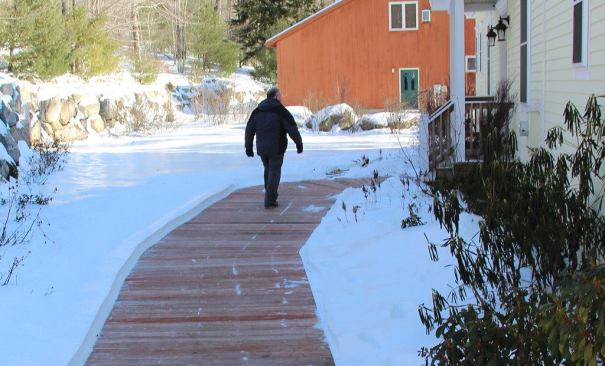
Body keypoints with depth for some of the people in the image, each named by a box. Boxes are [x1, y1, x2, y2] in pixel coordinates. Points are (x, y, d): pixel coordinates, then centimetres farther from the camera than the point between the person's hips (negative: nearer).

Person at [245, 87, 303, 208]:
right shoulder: (280, 111, -8)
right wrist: (299, 143, -1)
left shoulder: (257, 111, 9)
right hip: (276, 148, -5)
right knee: (274, 172, 0)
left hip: (262, 148, 5)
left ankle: (271, 195, 27)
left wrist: (248, 147, 17)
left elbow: (249, 129, 10)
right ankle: (270, 200, -4)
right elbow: (292, 128, -12)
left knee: (268, 169, 22)